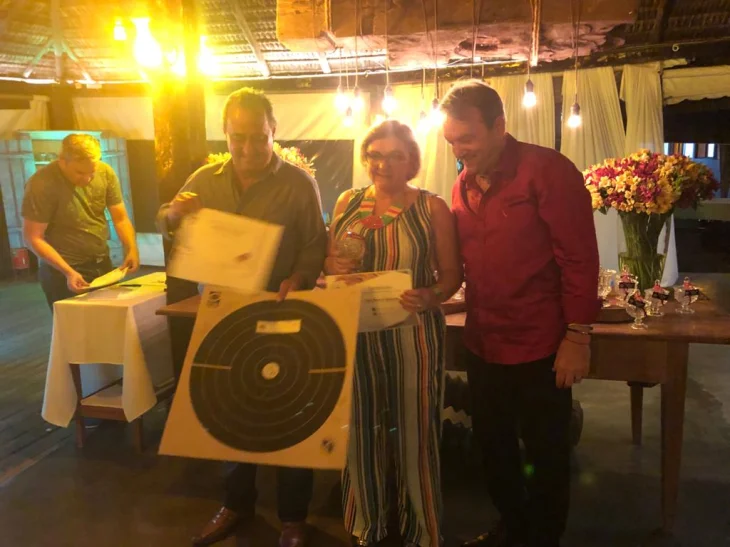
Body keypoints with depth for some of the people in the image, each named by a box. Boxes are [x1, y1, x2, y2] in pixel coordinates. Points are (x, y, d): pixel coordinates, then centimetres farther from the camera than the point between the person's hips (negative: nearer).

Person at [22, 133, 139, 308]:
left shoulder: (106, 173, -8)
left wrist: (132, 249, -18)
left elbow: (120, 218, -1)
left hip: (102, 264, 5)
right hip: (61, 271, -4)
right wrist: (68, 272, -23)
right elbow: (33, 237, -16)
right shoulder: (41, 184, -19)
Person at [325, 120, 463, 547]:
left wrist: (432, 297, -22)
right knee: (360, 430, 12)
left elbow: (452, 272, -2)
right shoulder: (348, 203, 7)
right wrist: (334, 267, -10)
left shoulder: (432, 208, -3)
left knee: (415, 431, 7)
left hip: (413, 334, -3)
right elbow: (329, 260, 13)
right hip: (355, 333, 3)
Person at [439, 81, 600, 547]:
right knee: (494, 445, 19)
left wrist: (578, 336, -16)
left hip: (539, 348, -6)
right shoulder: (463, 184, 6)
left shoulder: (548, 171, -13)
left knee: (547, 453, 10)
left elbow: (579, 258, -15)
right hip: (483, 345, 6)